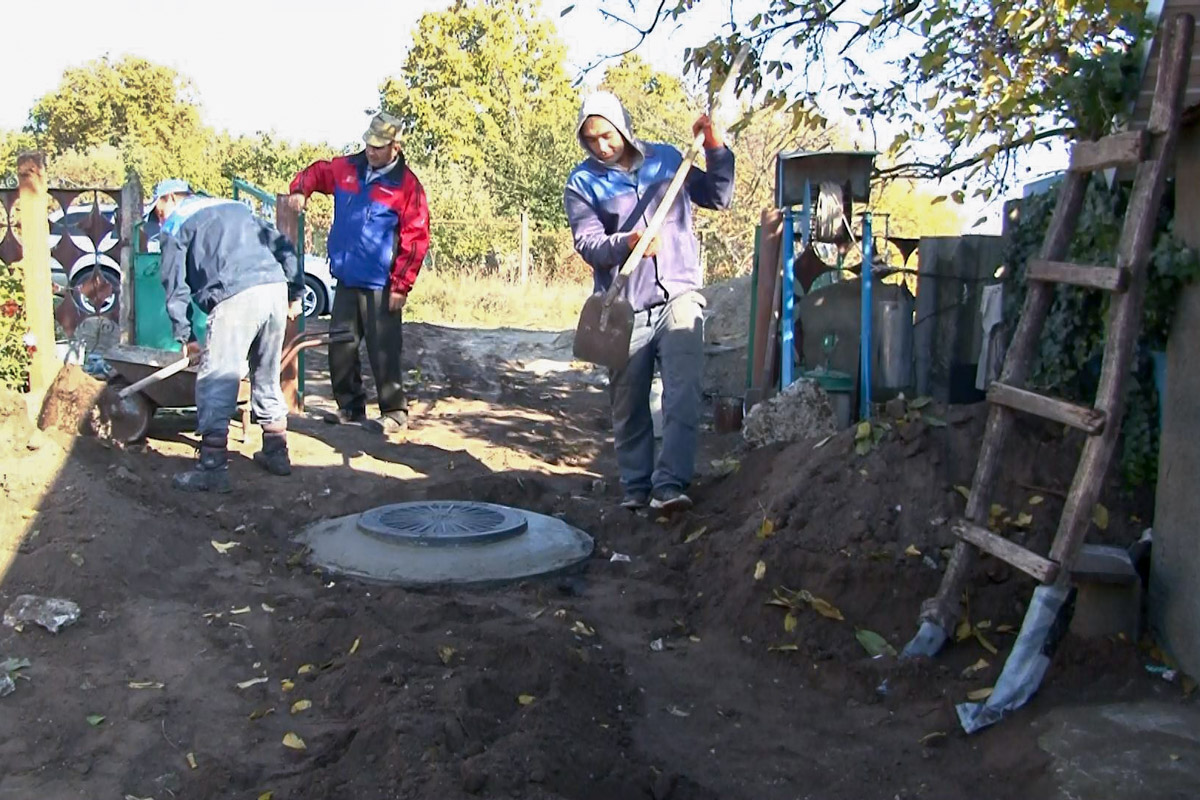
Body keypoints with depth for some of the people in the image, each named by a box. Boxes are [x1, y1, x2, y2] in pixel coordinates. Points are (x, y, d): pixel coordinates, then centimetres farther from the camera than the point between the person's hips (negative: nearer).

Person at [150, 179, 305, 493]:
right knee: (268, 378, 19)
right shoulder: (236, 207, 32)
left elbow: (175, 287, 8)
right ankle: (276, 453, 26)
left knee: (215, 383, -2)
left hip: (236, 297, -6)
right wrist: (296, 293, 21)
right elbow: (283, 246, 23)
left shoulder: (175, 225, 15)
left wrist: (184, 335, 10)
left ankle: (213, 468, -5)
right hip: (276, 289, 6)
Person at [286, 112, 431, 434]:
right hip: (346, 280, 6)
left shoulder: (406, 185, -8)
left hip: (380, 286, -6)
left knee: (383, 353, -3)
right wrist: (300, 189, 1)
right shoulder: (346, 168, 6)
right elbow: (316, 172, 25)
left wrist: (401, 286, -13)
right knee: (341, 349, 12)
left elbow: (416, 239, -11)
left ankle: (394, 412, 8)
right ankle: (350, 406, 26)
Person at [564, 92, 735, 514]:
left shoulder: (667, 158, 11)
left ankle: (669, 484, -17)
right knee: (628, 404, 7)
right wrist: (627, 243, -28)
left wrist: (715, 148, 5)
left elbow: (718, 197, 19)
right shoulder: (583, 182, 3)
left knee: (683, 394, -15)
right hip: (624, 308, 0)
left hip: (679, 295, 1)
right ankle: (635, 487, 20)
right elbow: (588, 244, -10)